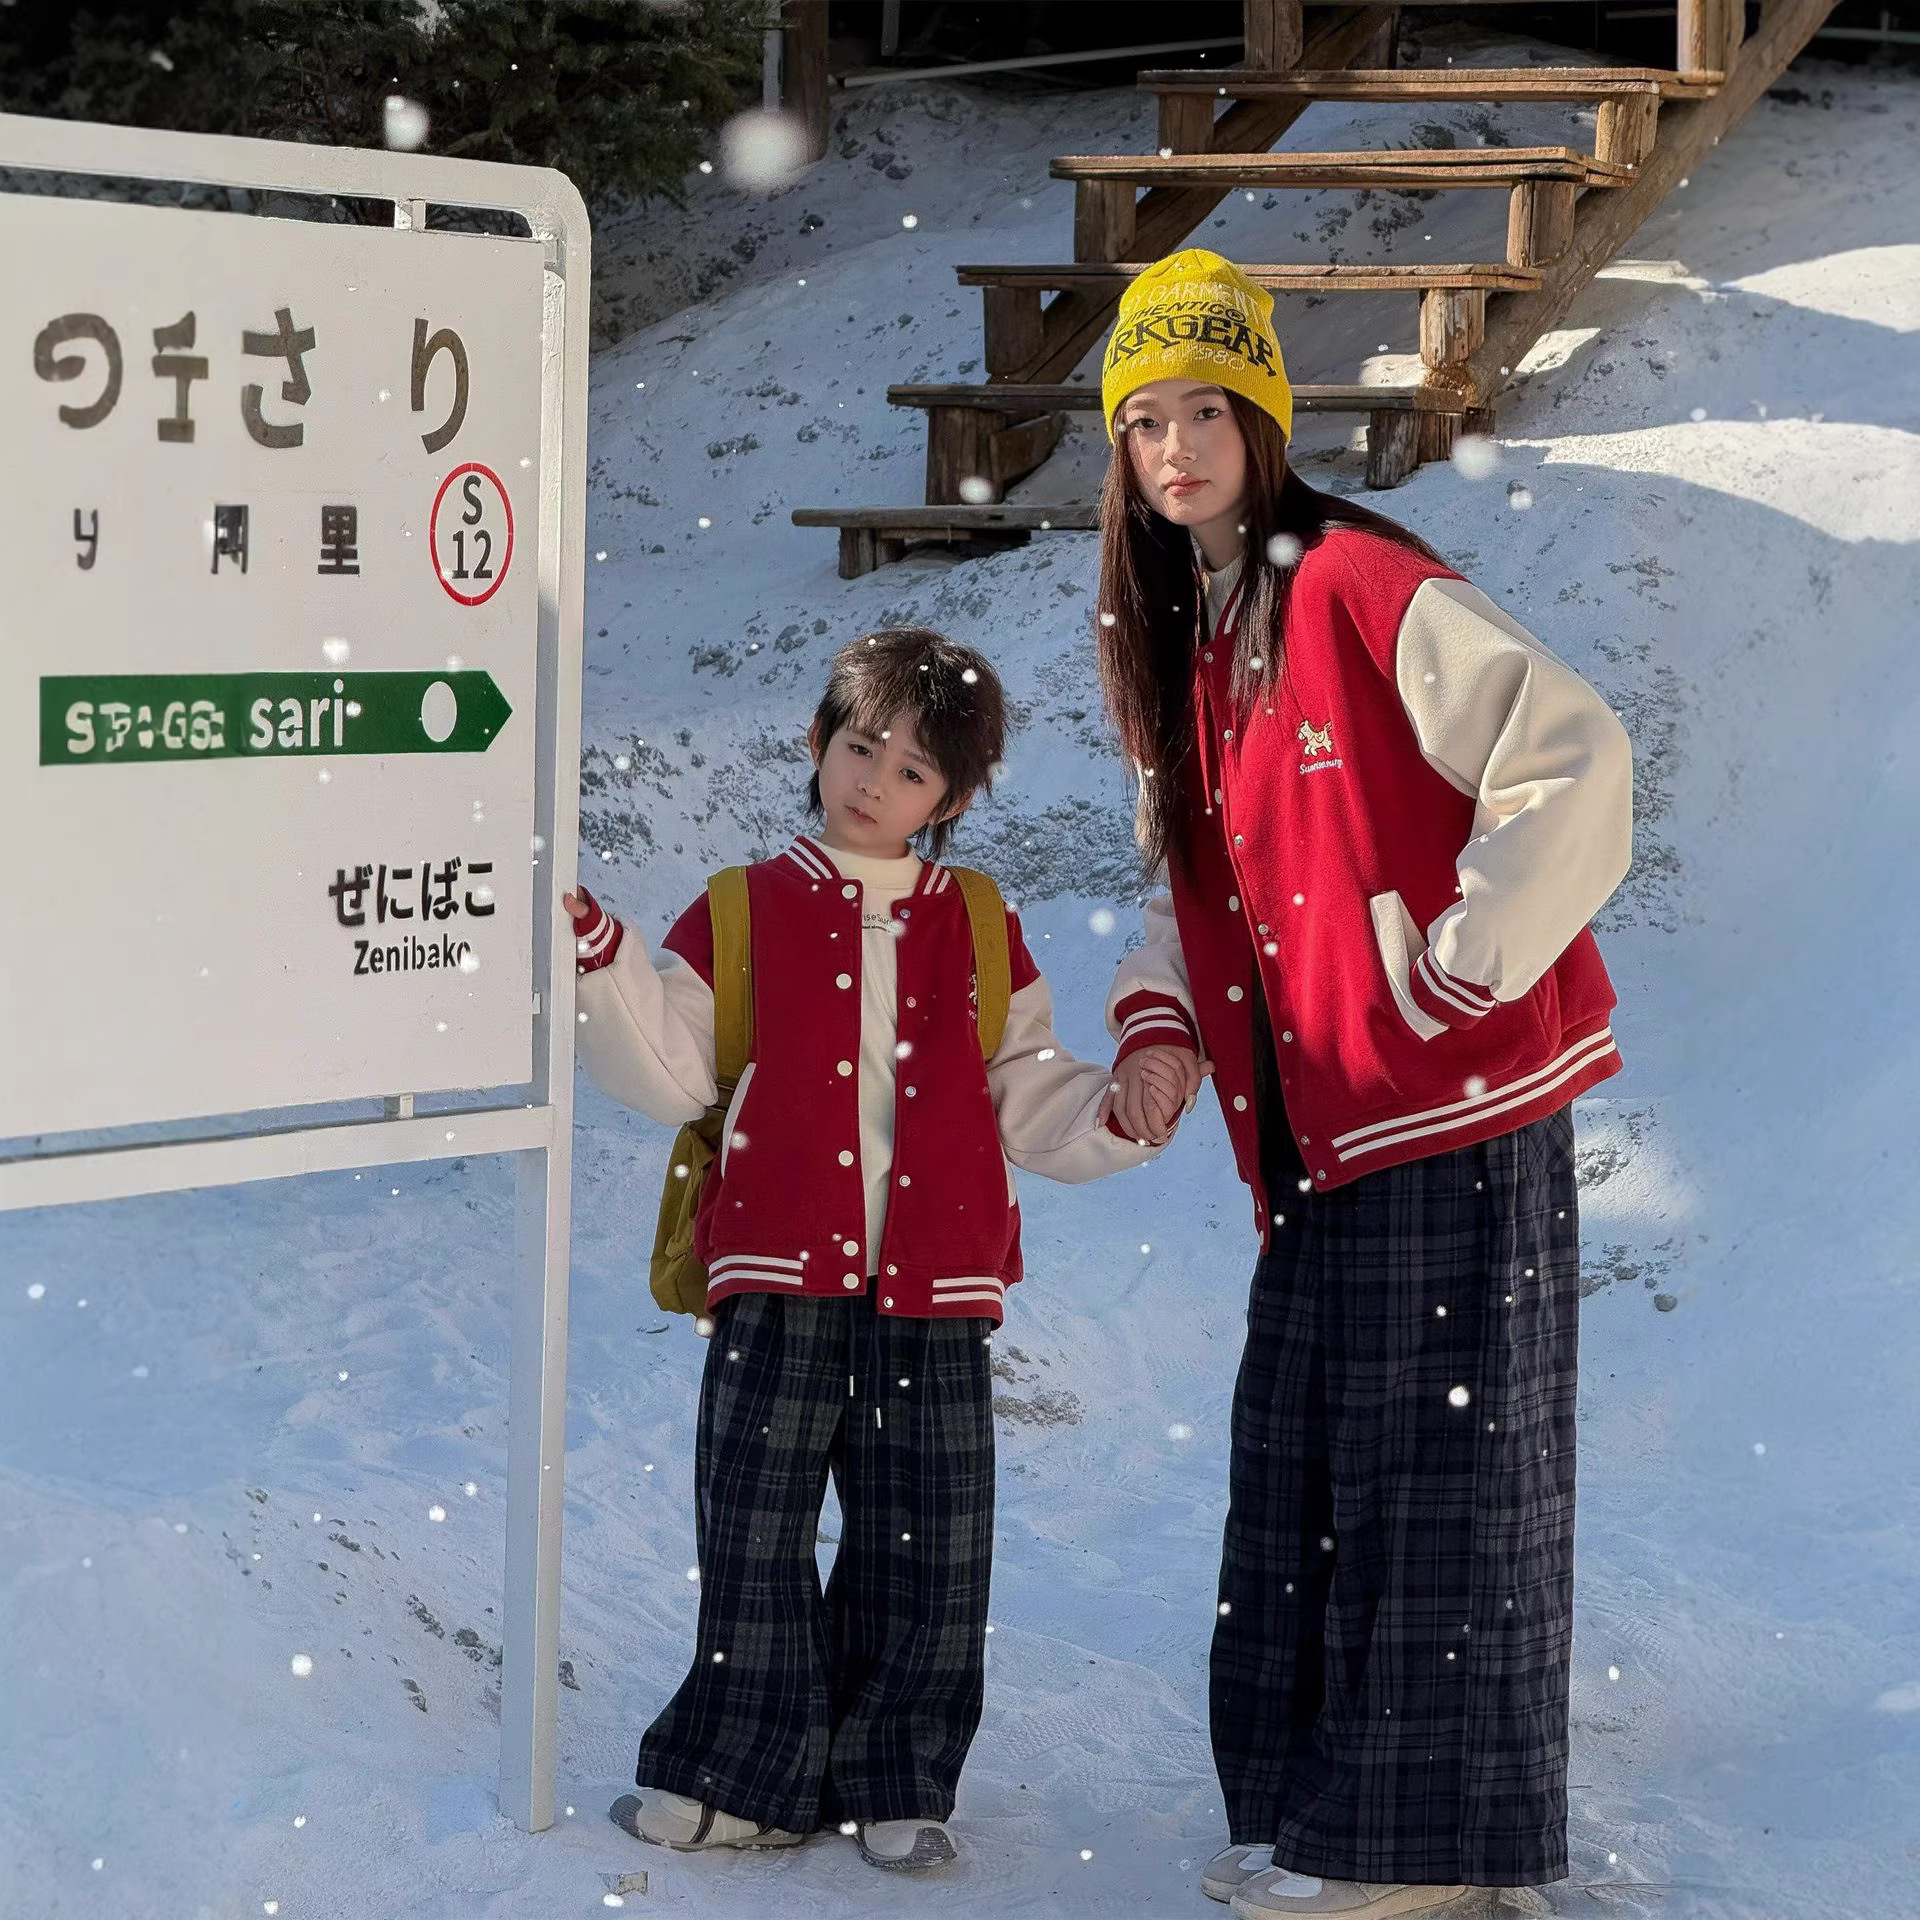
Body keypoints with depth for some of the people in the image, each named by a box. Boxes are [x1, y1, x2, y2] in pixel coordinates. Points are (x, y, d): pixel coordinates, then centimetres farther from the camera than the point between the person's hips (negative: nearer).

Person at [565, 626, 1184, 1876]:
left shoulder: (980, 933, 10)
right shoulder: (742, 916, 6)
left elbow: (1026, 1103, 11)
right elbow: (671, 1075, 0)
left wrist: (1118, 1115, -6)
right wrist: (600, 963, -11)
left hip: (933, 1301, 2)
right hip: (780, 1290, -1)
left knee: (927, 1552, 5)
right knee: (757, 1535, 1)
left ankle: (894, 1785, 18)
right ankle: (747, 1775, 14)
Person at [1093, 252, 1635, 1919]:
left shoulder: (1366, 589, -14)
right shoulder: (1187, 639, 13)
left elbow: (1576, 755, -21)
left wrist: (1466, 963, -18)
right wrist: (1162, 1021, 5)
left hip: (1447, 1106, -9)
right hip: (1318, 1130, 9)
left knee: (1430, 1460, -3)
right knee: (1300, 1466, 12)